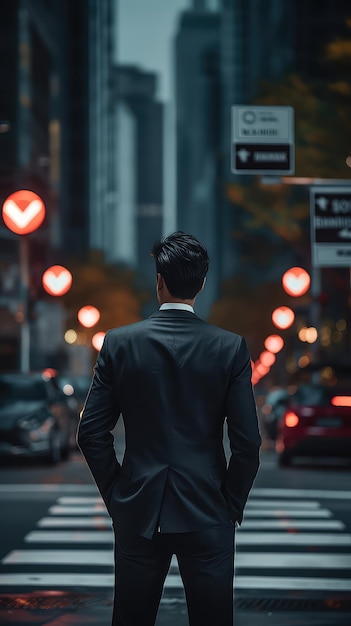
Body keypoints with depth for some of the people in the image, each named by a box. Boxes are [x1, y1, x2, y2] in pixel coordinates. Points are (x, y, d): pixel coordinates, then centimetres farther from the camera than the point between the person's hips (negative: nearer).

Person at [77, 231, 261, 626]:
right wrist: (232, 505, 6)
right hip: (207, 515, -1)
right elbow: (247, 442, -7)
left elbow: (91, 433, -1)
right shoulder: (230, 348, -6)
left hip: (137, 514, 1)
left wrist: (116, 495, 9)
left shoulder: (119, 343, -3)